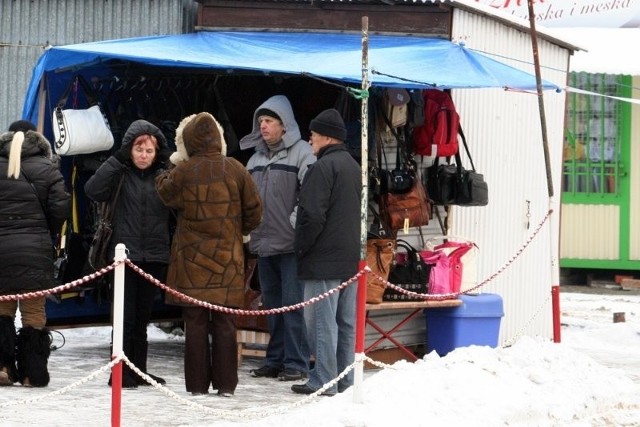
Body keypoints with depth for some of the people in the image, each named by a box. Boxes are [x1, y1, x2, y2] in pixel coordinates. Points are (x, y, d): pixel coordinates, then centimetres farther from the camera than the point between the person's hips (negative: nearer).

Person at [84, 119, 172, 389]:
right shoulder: (120, 173, 1)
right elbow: (93, 190, -16)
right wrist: (118, 159, -15)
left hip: (155, 257, 3)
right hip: (126, 254, -3)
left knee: (142, 317, 11)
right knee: (126, 316, -2)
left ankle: (138, 371, 19)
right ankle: (121, 373, 3)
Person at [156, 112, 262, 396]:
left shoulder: (182, 172, -8)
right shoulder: (235, 169, -2)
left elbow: (165, 193, 11)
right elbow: (254, 211, 4)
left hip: (191, 260, -1)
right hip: (227, 258, 1)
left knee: (195, 322, 4)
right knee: (224, 323, 6)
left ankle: (197, 383, 6)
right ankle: (225, 384, 7)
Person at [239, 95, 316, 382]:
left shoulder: (301, 152, -7)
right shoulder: (256, 157, 16)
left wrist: (295, 223, -20)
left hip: (290, 243, -7)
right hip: (263, 242, 7)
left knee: (292, 303, -5)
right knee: (272, 303, 13)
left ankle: (296, 362, 1)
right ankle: (275, 359, 21)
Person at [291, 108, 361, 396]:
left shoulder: (323, 167, -13)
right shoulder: (354, 166, 17)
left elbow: (312, 215, -18)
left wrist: (301, 248, -7)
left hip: (324, 261, -9)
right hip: (351, 259, 9)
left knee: (322, 321, -6)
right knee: (346, 322, 11)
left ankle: (323, 381, -5)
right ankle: (345, 381, 15)